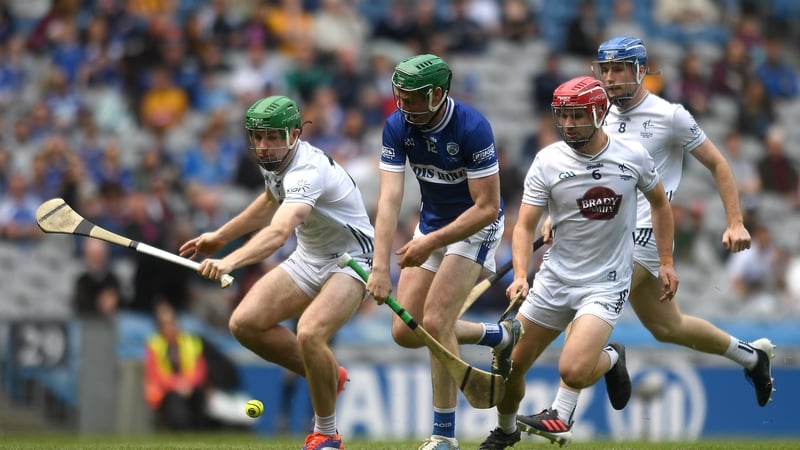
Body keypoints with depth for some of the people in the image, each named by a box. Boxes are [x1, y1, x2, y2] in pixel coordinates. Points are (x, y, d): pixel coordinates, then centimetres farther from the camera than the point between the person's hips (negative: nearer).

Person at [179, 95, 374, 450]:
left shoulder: (307, 172, -31)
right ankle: (328, 377, 15)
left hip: (349, 260, -9)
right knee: (245, 324, -7)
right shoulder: (274, 161, -3)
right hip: (308, 258, 9)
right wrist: (221, 236, 23)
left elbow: (279, 232, -50)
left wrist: (230, 262, -64)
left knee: (309, 335, -32)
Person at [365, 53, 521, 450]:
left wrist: (431, 243, -32)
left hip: (475, 227, -6)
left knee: (435, 322, -19)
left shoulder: (472, 128, -29)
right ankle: (501, 335, 26)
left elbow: (487, 207, -26)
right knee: (406, 332, 3)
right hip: (431, 224, 6)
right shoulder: (397, 126, -15)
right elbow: (389, 198, -22)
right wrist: (381, 265, -32)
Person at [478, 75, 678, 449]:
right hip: (554, 279, 2)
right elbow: (525, 225, -10)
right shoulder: (548, 162, -8)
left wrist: (666, 262, 9)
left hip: (606, 284, -2)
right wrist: (520, 275, -26)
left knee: (573, 370, -23)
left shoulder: (633, 157, -6)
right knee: (510, 365, 5)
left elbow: (659, 203, 12)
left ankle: (609, 359, 13)